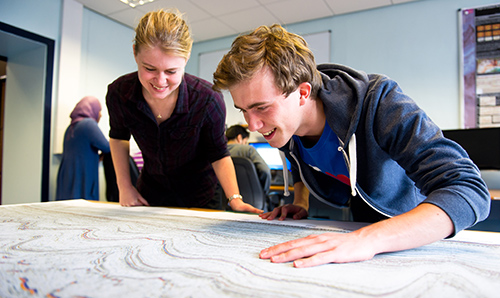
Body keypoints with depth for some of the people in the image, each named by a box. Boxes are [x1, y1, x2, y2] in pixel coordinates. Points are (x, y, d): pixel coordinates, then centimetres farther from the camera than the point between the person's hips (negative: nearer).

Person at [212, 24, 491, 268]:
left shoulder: (377, 101, -28)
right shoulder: (283, 125, -11)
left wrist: (367, 239, -49)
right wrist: (301, 204, -4)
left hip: (423, 237, -4)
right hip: (359, 227, 4)